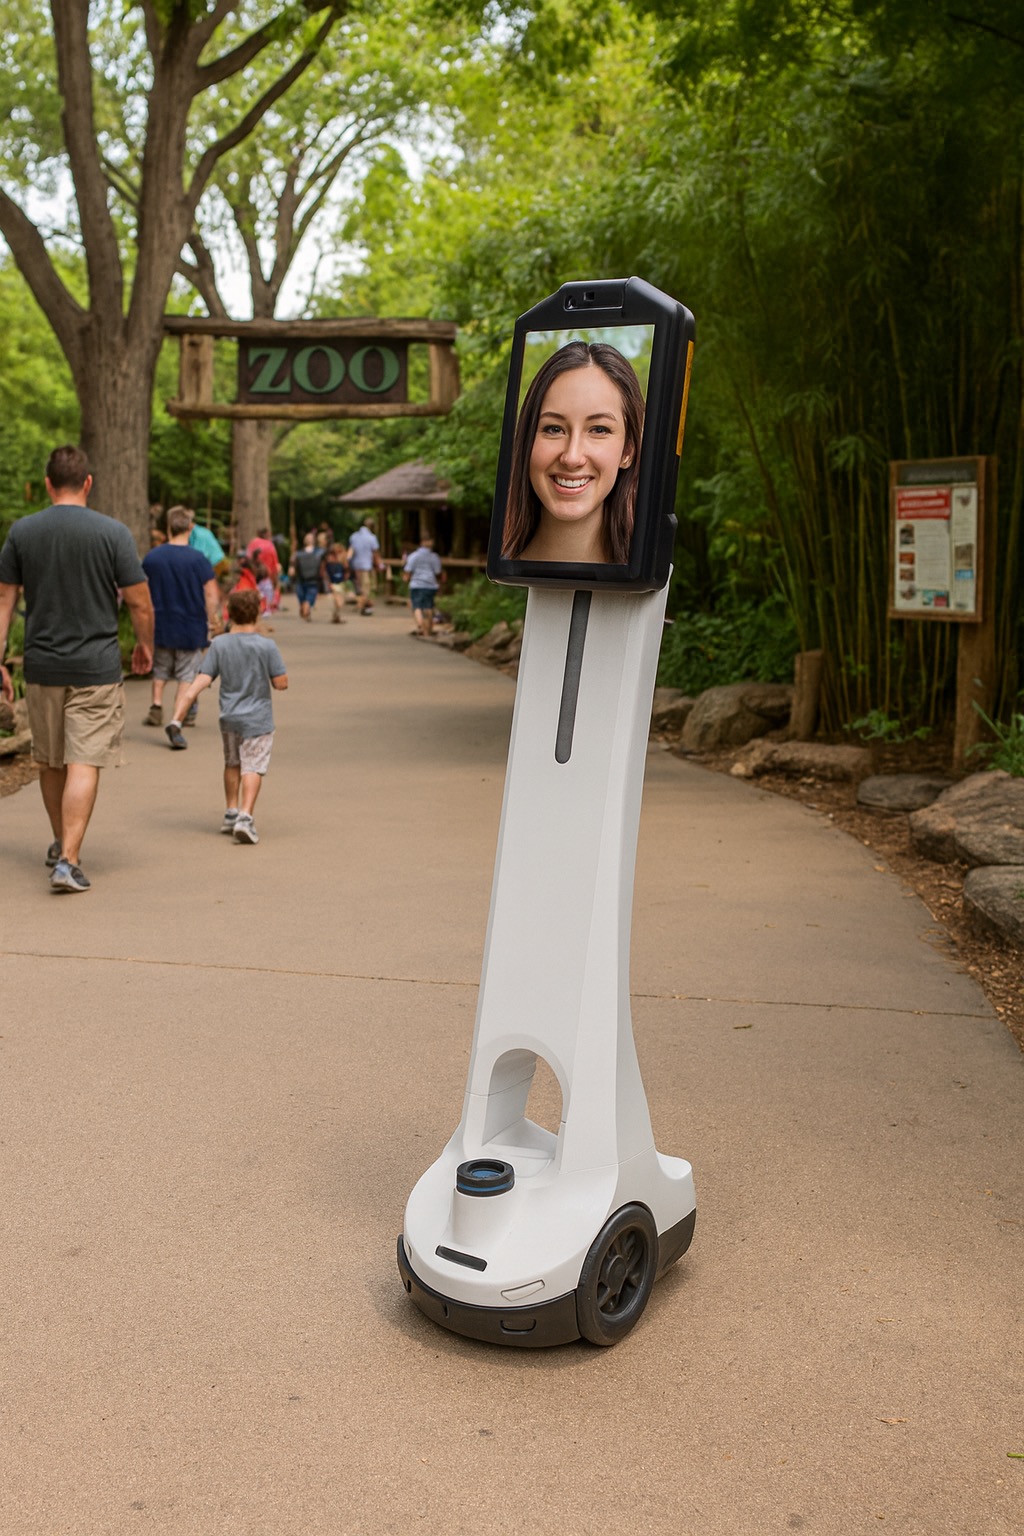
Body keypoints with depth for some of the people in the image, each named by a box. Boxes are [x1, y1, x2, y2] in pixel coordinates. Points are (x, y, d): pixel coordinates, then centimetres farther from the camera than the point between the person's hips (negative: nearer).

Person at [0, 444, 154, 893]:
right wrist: (145, 646, 12)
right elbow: (141, 605, -6)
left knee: (49, 762, 18)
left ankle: (60, 845, 35)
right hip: (97, 667, -3)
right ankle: (68, 859, -9)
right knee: (84, 764, -2)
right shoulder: (113, 532, -7)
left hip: (41, 666, 3)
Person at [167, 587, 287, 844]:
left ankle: (230, 813, 28)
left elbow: (202, 681, -11)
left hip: (229, 717, 4)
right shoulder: (266, 645, -12)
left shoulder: (219, 644, -4)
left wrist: (180, 712, -11)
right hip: (258, 719, -4)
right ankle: (245, 817, -16)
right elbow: (281, 682, -10)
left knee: (232, 765, 21)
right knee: (253, 768, -3)